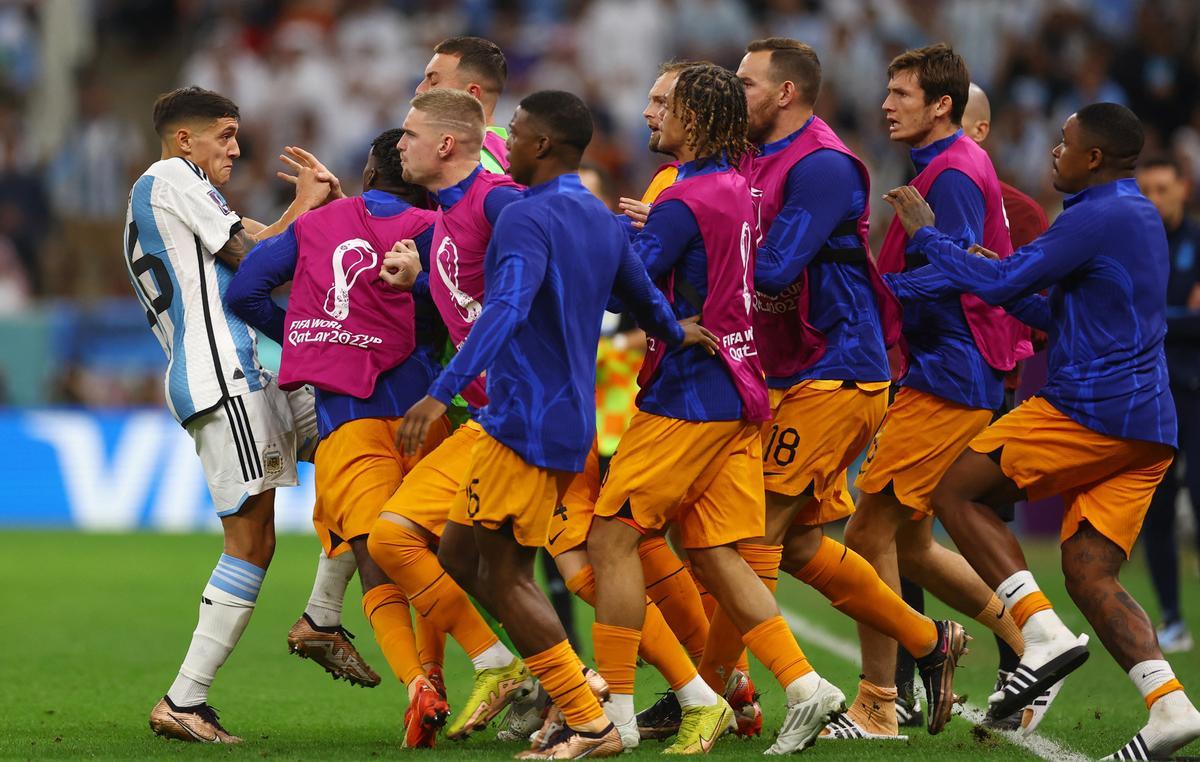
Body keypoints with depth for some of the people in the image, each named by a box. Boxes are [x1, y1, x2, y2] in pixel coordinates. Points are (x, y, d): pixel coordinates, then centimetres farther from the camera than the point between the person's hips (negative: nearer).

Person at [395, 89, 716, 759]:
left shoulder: (528, 218, -14)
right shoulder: (602, 221, 13)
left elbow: (506, 310, -28)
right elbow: (643, 295, 27)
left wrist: (443, 393, -36)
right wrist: (675, 334, 50)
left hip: (526, 422, -9)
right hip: (571, 421, 9)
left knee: (502, 575, -4)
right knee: (461, 554, 14)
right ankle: (572, 686, 10)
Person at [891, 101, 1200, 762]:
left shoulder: (1096, 218, -11)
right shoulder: (1140, 218, 21)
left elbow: (999, 285, -12)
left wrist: (925, 234, 0)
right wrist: (1001, 279, 20)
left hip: (1090, 410, -9)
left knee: (955, 490, 1)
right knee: (1089, 572, 6)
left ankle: (1042, 631, -10)